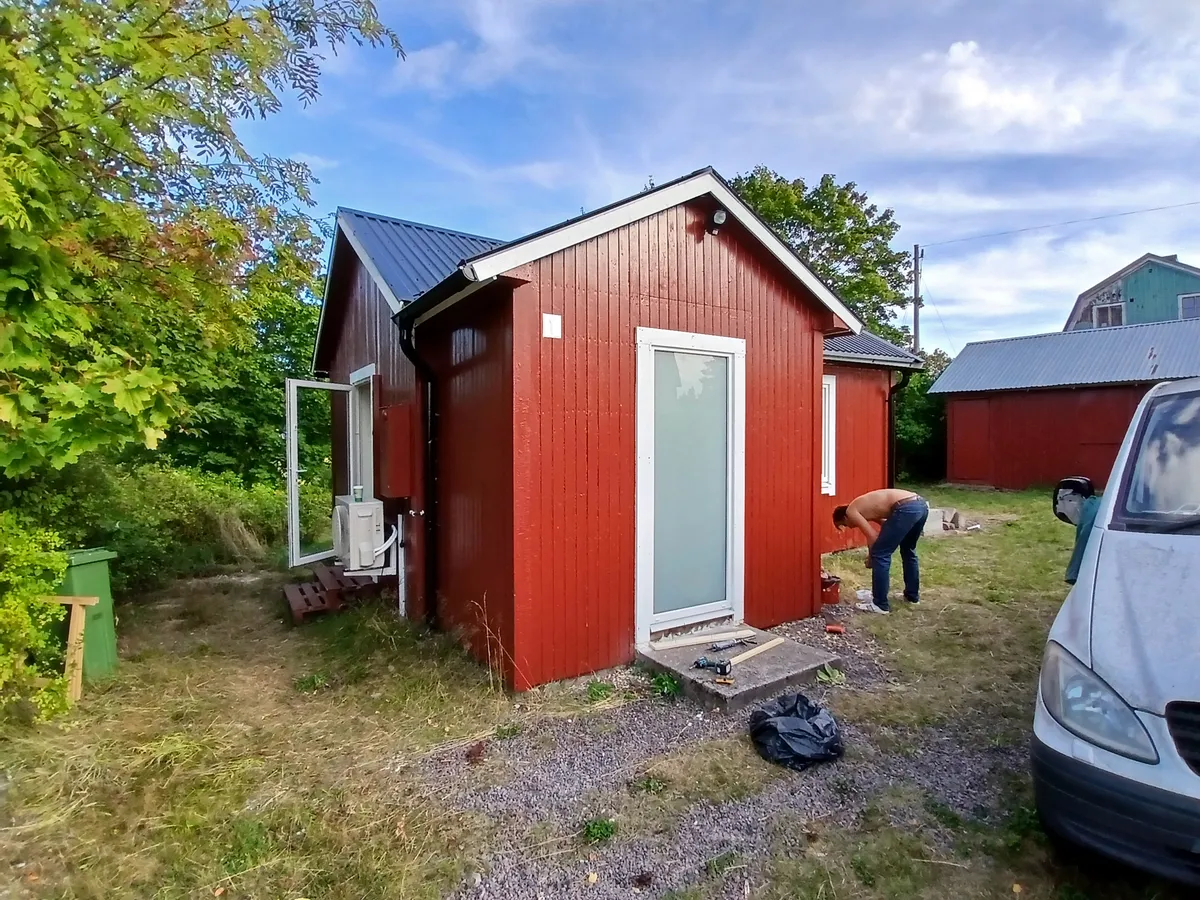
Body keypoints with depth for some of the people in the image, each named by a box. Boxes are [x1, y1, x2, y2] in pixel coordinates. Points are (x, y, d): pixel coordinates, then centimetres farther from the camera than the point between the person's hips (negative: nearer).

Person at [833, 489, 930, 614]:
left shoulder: (851, 511, 8)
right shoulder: (865, 507, 31)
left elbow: (872, 537, 1)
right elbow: (887, 525, 33)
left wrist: (871, 558, 17)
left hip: (906, 508, -10)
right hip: (921, 504, 10)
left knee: (880, 554, 2)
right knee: (908, 550, 29)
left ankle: (880, 604, 8)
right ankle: (912, 595, 42)